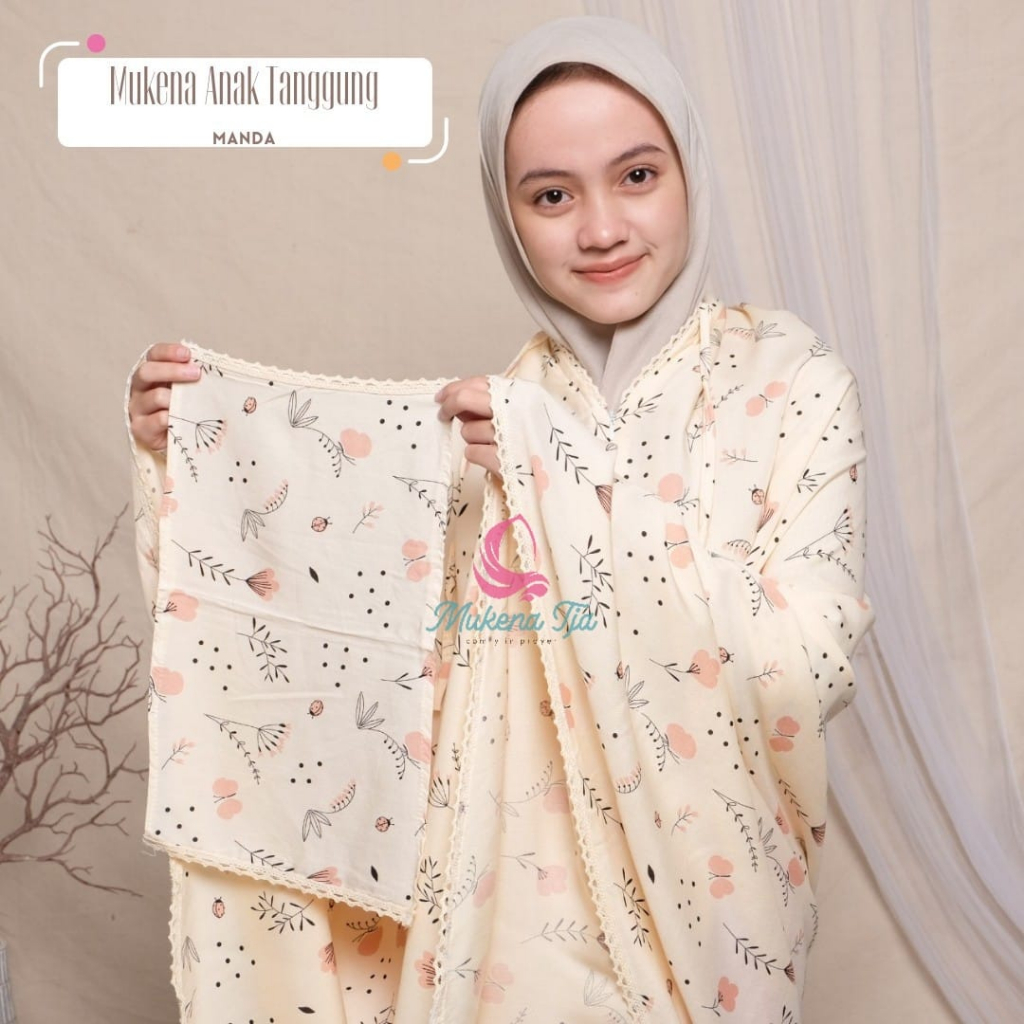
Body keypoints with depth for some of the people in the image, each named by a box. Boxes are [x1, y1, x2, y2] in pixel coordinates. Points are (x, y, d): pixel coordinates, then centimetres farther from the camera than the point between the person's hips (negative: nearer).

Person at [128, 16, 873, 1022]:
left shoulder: (789, 383, -12)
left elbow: (809, 671, -20)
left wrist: (590, 492, -25)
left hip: (695, 889, -2)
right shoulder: (495, 415, -3)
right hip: (515, 890, 3)